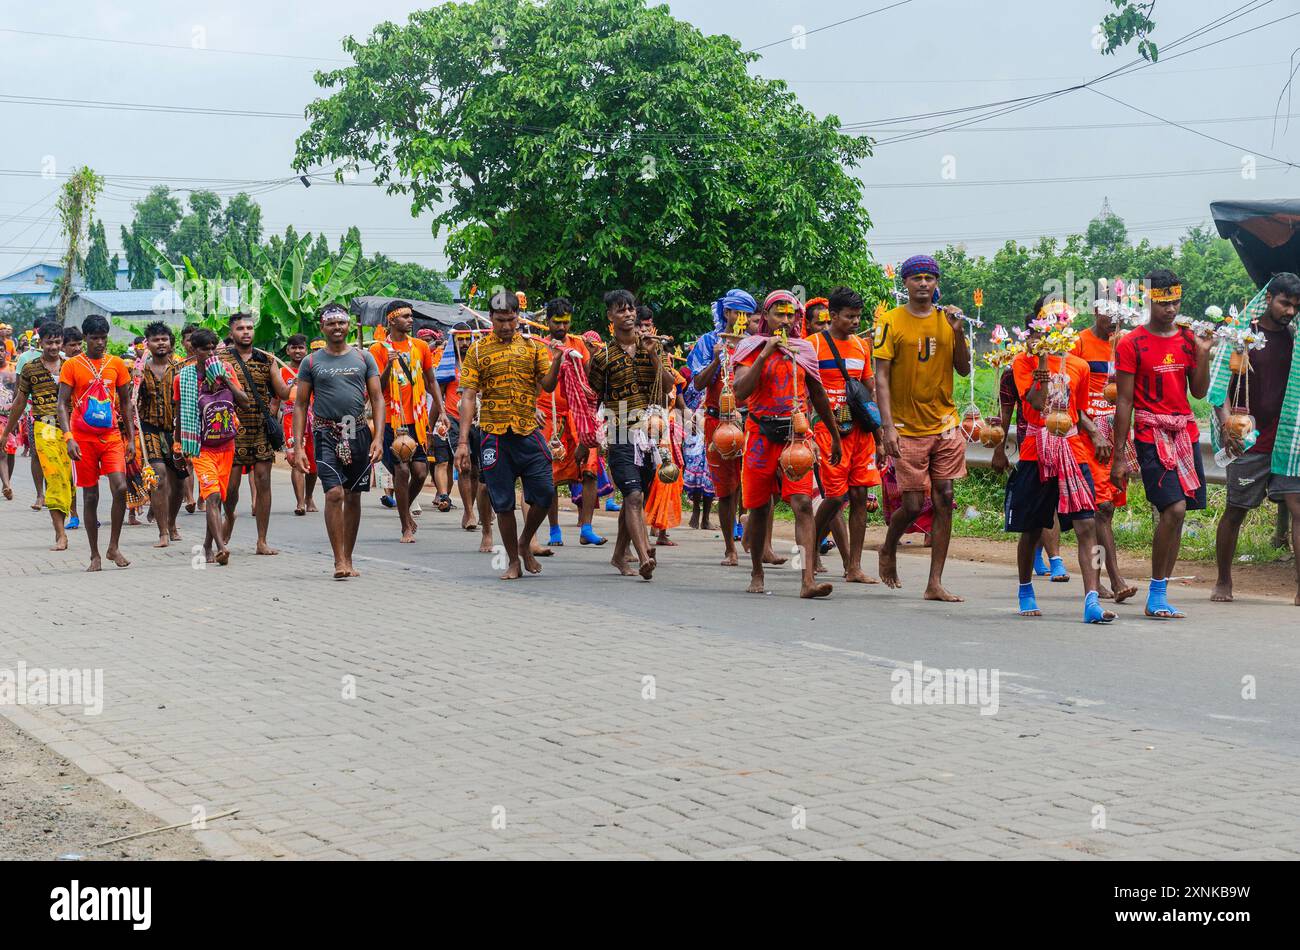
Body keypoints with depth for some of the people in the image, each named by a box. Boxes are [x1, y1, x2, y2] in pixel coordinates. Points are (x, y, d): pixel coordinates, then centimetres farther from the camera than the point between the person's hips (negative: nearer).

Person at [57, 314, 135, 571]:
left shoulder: (117, 364, 6)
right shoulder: (72, 366, -1)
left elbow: (126, 402, 13)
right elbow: (62, 404, -4)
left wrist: (131, 438, 8)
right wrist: (69, 438, -16)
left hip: (111, 436, 1)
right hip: (83, 439, -1)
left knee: (120, 488, -15)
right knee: (90, 497, 4)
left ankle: (114, 547, 1)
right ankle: (95, 555, 13)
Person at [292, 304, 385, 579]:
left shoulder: (363, 357, 8)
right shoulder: (311, 362, 5)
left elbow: (377, 399, 5)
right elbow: (300, 405, 6)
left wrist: (378, 437, -7)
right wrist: (298, 446, -3)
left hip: (359, 433, 2)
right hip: (326, 435, -2)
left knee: (353, 497, 7)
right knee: (334, 494, -14)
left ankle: (348, 559, 18)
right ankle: (339, 561, -10)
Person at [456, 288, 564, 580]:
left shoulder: (533, 346, 8)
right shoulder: (478, 350, 4)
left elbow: (548, 385, 1)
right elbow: (468, 397, 1)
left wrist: (557, 358, -18)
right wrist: (463, 442, -6)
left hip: (528, 432, 1)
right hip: (494, 433, -1)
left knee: (544, 494, -4)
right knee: (503, 502, 2)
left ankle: (525, 543, 22)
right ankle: (514, 561, 16)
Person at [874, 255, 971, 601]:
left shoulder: (947, 319, 8)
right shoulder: (891, 322, -3)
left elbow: (964, 370, 10)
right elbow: (881, 376, -6)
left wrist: (959, 333, -6)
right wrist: (887, 425, -14)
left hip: (945, 426, 4)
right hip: (908, 428, -4)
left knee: (944, 500, 0)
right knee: (913, 505, -4)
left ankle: (935, 584, 5)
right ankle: (888, 549, 29)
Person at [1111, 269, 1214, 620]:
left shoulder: (1188, 338, 11)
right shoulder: (1131, 344, -3)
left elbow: (1199, 391, 12)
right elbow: (1124, 401, -4)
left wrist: (1203, 353, -3)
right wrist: (1119, 455, -7)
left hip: (1186, 433, 5)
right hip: (1151, 434, -5)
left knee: (1176, 513, 3)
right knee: (1174, 508, -17)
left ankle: (1159, 595, 11)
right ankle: (1156, 596, -6)